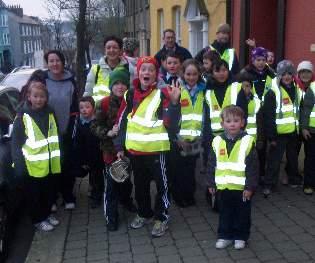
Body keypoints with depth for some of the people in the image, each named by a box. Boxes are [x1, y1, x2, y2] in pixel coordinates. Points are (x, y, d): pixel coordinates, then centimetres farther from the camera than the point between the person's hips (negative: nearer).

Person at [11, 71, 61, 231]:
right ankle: (38, 220, 29)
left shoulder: (50, 114, 5)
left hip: (50, 165, 5)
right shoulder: (22, 117, -11)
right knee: (34, 195, 11)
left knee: (49, 192, 19)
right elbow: (15, 144, -11)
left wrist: (58, 159, 12)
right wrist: (19, 166, -16)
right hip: (32, 166, -5)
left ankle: (47, 214, 40)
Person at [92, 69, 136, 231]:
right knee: (111, 184, -1)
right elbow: (96, 127, -8)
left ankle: (126, 200, 47)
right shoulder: (105, 103, -9)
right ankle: (111, 216, 13)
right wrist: (109, 132, -23)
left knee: (127, 179, 20)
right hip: (111, 150, -3)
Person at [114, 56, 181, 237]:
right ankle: (144, 213, 37)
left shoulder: (162, 94, -8)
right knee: (140, 184, 19)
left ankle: (161, 218, 22)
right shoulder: (131, 94, 5)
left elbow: (170, 123, -16)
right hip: (135, 149, 5)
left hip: (157, 148, -5)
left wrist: (174, 102, -30)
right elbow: (123, 121, 10)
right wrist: (120, 146, 9)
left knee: (161, 184, 5)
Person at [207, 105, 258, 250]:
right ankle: (225, 236, 31)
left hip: (242, 188, -3)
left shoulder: (247, 141, -11)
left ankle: (241, 237, 28)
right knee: (225, 213, 16)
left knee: (242, 214, 12)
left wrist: (250, 186, -12)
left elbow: (253, 167, -10)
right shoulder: (217, 141, -1)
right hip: (223, 187, 3)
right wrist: (211, 183, 6)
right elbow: (212, 165, 6)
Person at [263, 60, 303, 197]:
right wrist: (271, 136, -15)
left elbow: (300, 112, 17)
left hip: (293, 132, 6)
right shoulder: (273, 92, -10)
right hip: (279, 133, -5)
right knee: (274, 160, 0)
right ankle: (269, 185, 10)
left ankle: (294, 180, 37)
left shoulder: (297, 91, 9)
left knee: (293, 158, 19)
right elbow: (268, 116, -13)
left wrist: (301, 129, 13)